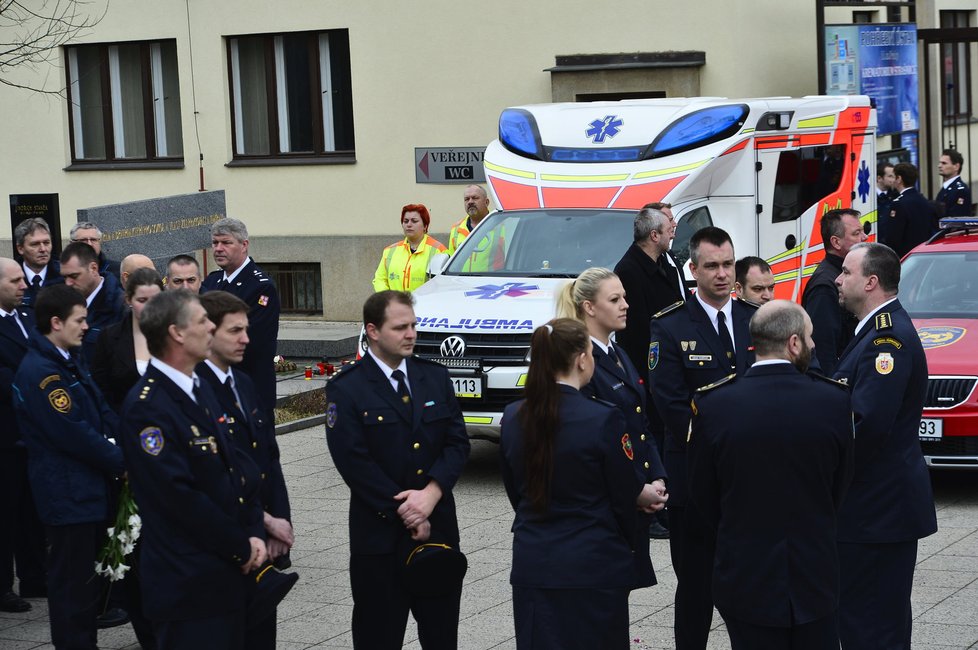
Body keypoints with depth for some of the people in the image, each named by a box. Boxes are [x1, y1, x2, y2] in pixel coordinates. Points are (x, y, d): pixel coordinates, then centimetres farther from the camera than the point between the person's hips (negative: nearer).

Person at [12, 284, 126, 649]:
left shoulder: (69, 362, 13)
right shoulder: (39, 372, -19)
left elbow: (101, 413, 14)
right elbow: (74, 434, -22)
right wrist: (120, 462, -13)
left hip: (88, 486, 10)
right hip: (67, 493, -10)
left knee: (91, 575, 16)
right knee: (71, 580, -2)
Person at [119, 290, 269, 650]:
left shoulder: (201, 391, 12)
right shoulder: (146, 406, -18)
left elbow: (237, 464, 15)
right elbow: (180, 495, -21)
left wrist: (254, 533, 1)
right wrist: (241, 548, -13)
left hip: (228, 573, 9)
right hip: (187, 582, -9)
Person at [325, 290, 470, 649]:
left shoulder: (436, 377, 7)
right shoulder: (346, 389, -7)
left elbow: (457, 442, 3)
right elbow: (354, 462, -13)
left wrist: (431, 494, -14)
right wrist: (404, 514, -13)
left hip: (439, 529, 4)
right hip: (381, 535, -4)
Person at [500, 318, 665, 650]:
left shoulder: (512, 418, 0)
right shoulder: (605, 419, -16)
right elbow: (626, 496, -8)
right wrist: (646, 496, 14)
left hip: (532, 566, 4)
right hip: (594, 568, -4)